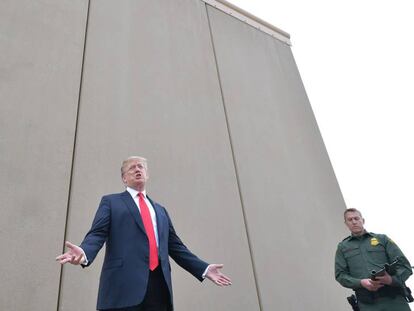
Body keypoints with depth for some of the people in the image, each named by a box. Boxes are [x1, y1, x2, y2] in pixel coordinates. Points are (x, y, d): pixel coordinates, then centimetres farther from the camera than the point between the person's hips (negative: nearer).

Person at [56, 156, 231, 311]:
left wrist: (204, 269, 16)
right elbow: (97, 234, 0)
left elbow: (175, 246, 23)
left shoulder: (160, 210, 25)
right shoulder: (110, 202, 14)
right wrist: (84, 253, -23)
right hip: (124, 284, -4)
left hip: (159, 285, 4)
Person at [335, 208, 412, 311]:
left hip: (394, 298, 0)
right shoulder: (342, 247, 14)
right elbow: (340, 274, 6)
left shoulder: (382, 239, 13)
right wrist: (361, 283, -12)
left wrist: (392, 279, -14)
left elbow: (404, 265, 7)